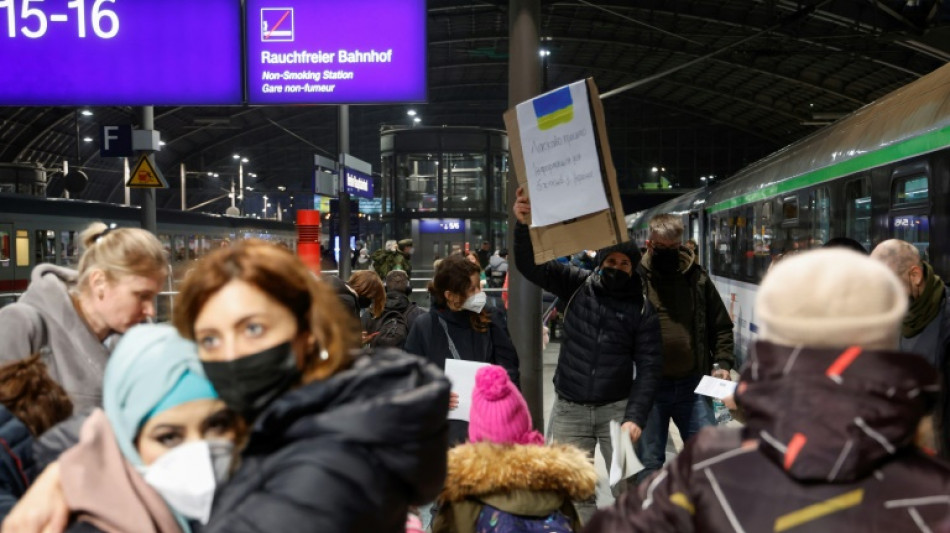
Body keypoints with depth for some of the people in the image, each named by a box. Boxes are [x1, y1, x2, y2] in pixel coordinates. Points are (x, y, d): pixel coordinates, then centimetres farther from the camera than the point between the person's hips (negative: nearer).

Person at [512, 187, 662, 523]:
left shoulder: (641, 309, -2)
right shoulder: (577, 285, 1)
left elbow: (648, 367, -3)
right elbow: (531, 265, -8)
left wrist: (635, 417, -13)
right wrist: (523, 225, -26)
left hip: (616, 408, -1)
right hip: (569, 408, 1)